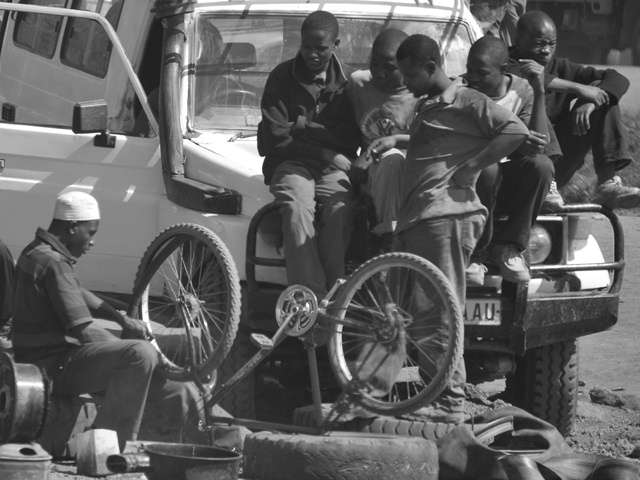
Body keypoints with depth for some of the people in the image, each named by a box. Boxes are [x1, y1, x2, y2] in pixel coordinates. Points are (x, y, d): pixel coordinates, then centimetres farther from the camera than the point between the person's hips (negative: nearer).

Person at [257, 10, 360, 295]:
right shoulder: (282, 78, 9)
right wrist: (326, 146, -7)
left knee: (339, 211, -32)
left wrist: (303, 128, -4)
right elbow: (273, 137, 5)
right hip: (291, 164, -1)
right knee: (297, 208, -33)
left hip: (332, 168, 1)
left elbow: (351, 141, 5)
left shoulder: (345, 84, 11)